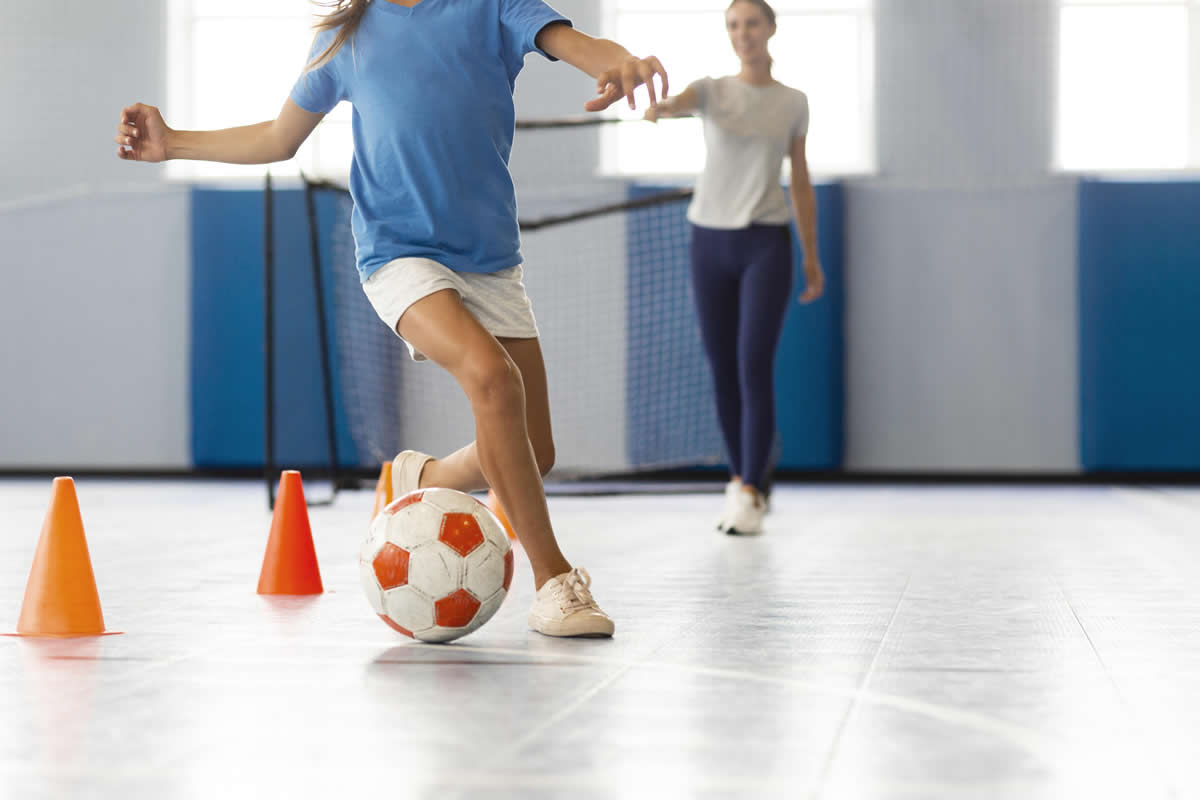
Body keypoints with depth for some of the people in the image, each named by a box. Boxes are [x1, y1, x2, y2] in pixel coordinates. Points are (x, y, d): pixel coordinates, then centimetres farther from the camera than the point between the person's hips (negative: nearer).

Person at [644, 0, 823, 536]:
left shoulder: (793, 104, 6)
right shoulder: (713, 91, 3)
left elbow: (801, 183, 12)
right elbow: (684, 101, -21)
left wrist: (811, 257, 12)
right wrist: (661, 108, -46)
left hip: (766, 241, -1)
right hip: (711, 240, 1)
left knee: (755, 366, -12)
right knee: (722, 368, 5)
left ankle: (750, 494, -12)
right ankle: (742, 478, 20)